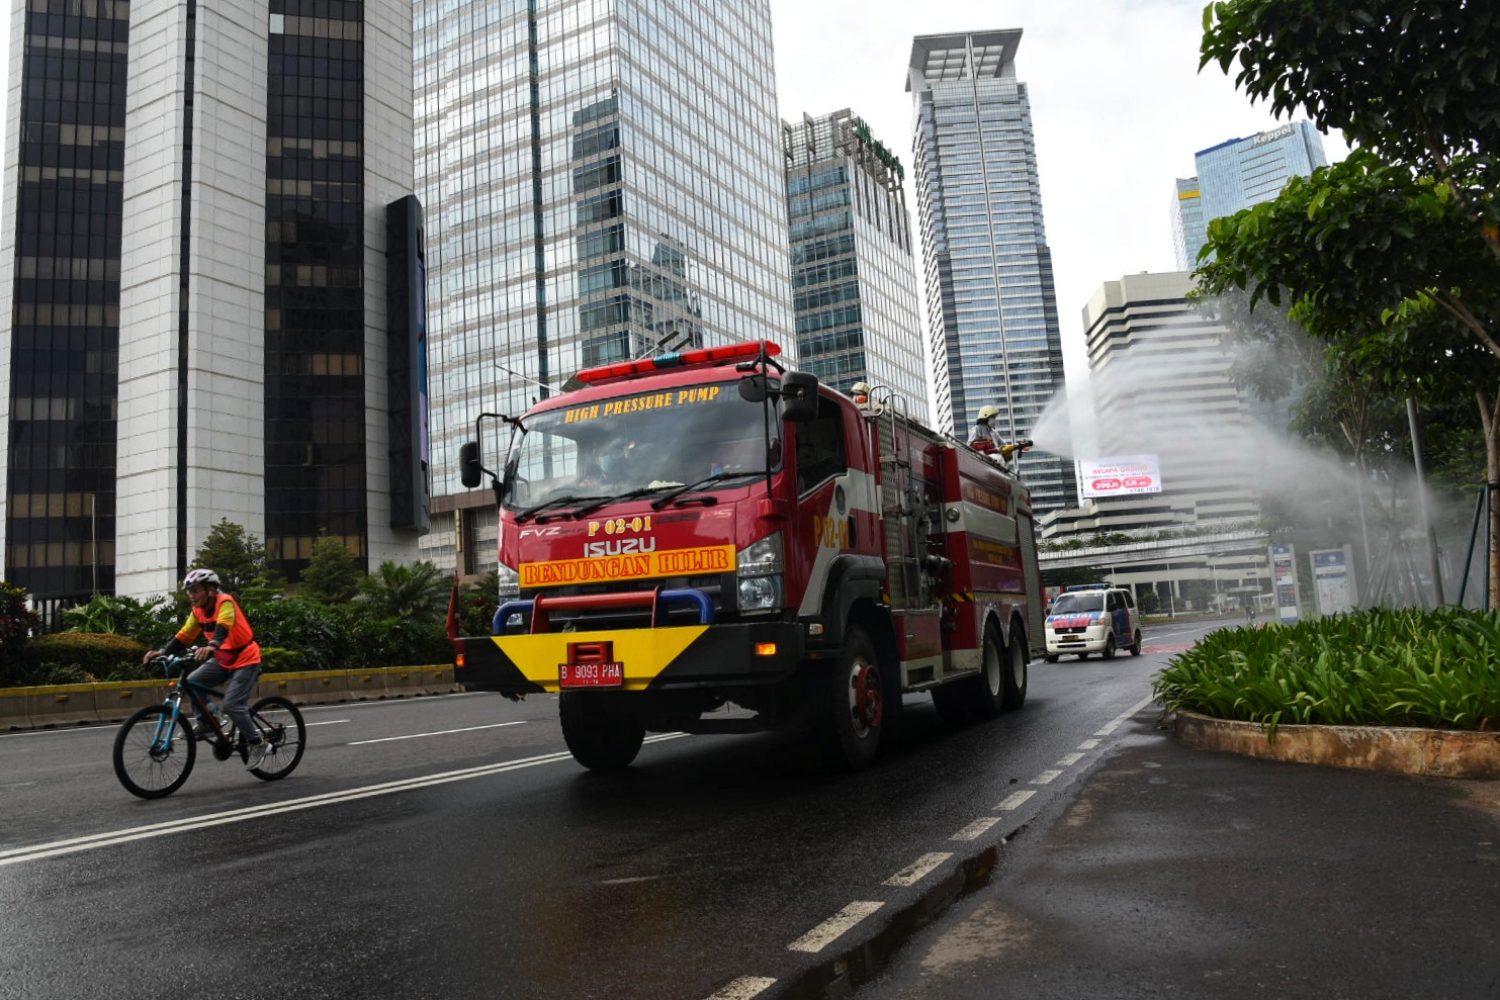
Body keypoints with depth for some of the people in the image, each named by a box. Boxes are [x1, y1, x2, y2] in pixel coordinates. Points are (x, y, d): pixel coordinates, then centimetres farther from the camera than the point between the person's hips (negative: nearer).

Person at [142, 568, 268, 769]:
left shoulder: (225, 603, -20)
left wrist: (212, 646, -55)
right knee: (192, 682, -11)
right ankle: (205, 721, 10)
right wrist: (163, 652, -15)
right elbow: (184, 636, 0)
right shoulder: (198, 611, 2)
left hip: (245, 659, -8)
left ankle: (257, 744, 0)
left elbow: (223, 627, -38)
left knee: (232, 705, -16)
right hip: (223, 660, 8)